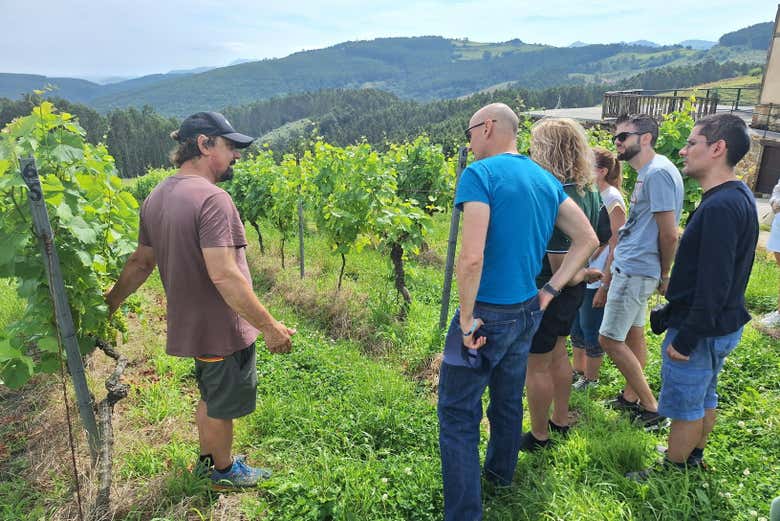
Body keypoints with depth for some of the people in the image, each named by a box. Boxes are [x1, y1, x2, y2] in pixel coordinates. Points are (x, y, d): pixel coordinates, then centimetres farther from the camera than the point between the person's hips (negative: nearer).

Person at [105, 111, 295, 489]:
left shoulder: (155, 198, 4)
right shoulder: (211, 198, -25)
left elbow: (140, 262, 10)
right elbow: (224, 276, -30)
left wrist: (109, 304, 24)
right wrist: (268, 326, -25)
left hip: (191, 325, 8)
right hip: (223, 330, -8)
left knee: (210, 398, 28)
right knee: (221, 407, 15)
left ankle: (207, 459, 48)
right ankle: (223, 471, 38)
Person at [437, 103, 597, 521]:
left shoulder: (480, 174, -16)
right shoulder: (546, 179, 7)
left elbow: (472, 257, -27)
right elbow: (588, 240, 10)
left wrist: (467, 319, -17)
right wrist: (550, 290, 8)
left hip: (487, 313, -8)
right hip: (528, 310, 8)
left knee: (457, 412, 3)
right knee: (508, 398, 24)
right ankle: (500, 473, 46)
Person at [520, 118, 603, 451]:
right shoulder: (589, 191, 1)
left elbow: (560, 265, -25)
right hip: (573, 290, 9)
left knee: (536, 366, 7)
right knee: (557, 352, 25)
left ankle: (538, 436, 25)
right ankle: (560, 420, 42)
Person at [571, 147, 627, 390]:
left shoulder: (612, 199, -14)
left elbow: (616, 247, -15)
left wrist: (604, 287, -16)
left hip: (598, 278, -7)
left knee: (591, 330, 7)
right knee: (576, 327, 18)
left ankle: (590, 379, 25)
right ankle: (578, 371, 36)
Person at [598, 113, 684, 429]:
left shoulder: (658, 172, -18)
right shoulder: (646, 173, 14)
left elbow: (669, 234, -19)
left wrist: (664, 276, -7)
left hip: (636, 271, -10)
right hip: (630, 268, 10)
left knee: (610, 339, -4)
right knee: (633, 333, 17)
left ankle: (651, 407, 9)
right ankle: (631, 397, 31)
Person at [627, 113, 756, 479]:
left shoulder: (720, 207, -27)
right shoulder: (739, 196, 6)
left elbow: (713, 285, -28)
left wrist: (685, 339, -21)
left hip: (702, 330, -10)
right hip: (723, 325, 10)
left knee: (684, 406, 7)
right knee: (705, 397, 23)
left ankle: (672, 473, 25)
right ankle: (693, 458, 41)